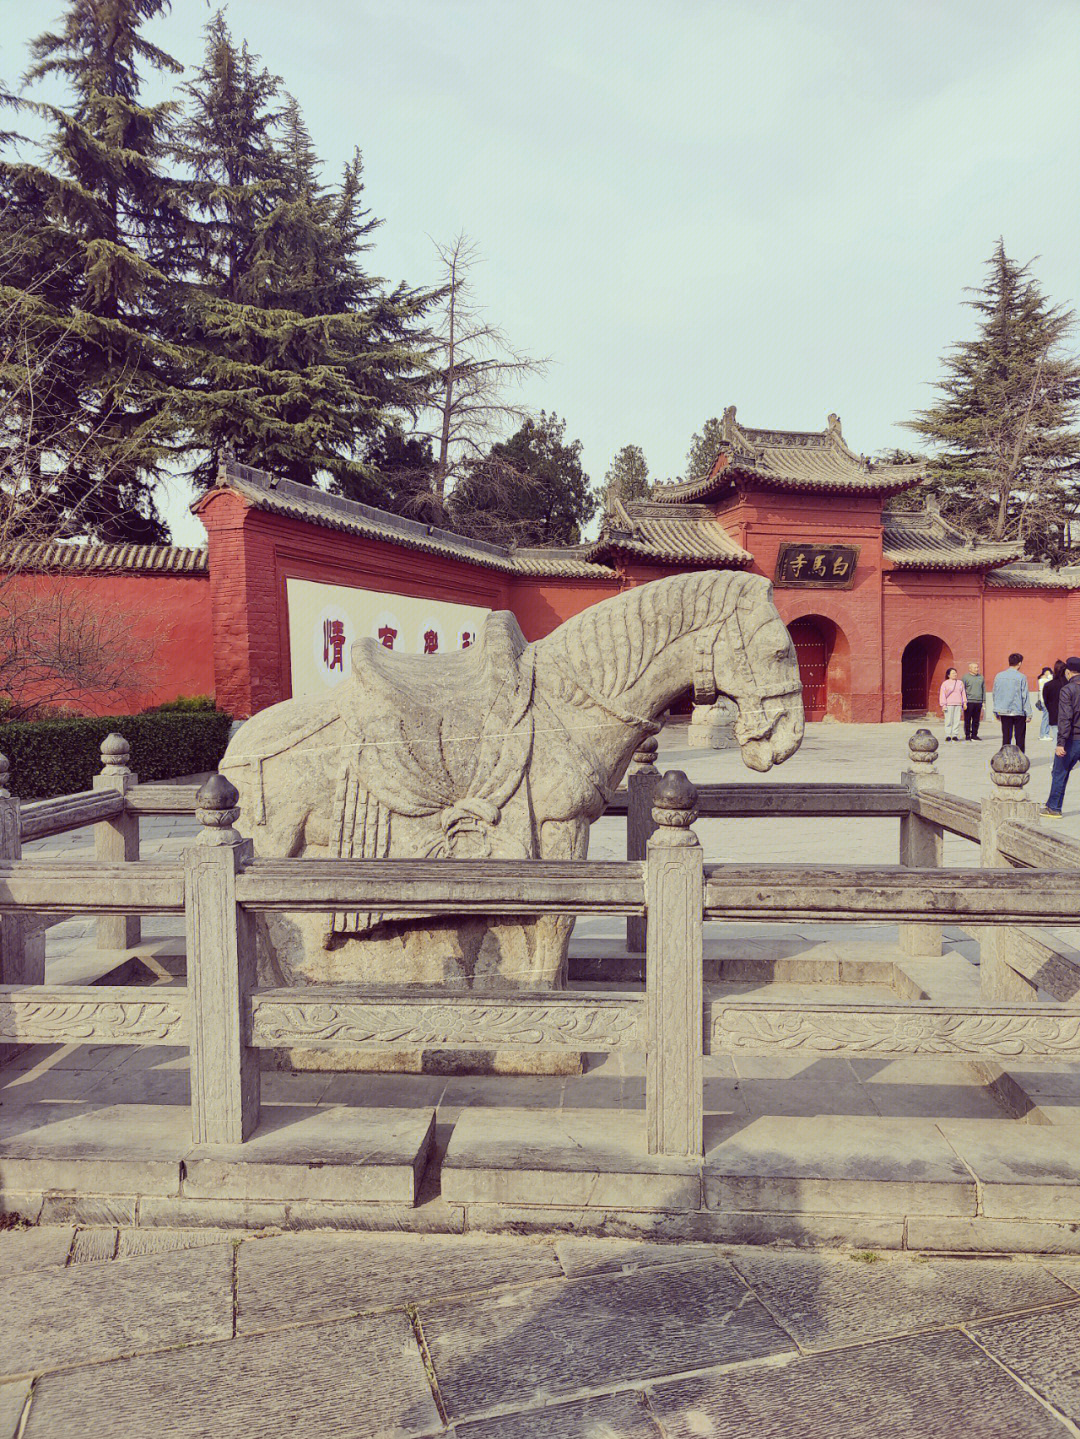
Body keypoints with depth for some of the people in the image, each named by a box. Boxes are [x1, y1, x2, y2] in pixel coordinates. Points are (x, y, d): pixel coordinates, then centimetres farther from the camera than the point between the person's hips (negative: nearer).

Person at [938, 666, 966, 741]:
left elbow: (963, 693, 17)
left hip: (958, 704, 4)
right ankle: (948, 736, -3)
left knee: (957, 720, 0)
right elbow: (942, 694, -1)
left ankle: (955, 735, 4)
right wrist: (943, 705, -9)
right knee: (949, 720, -6)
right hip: (949, 704, -3)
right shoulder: (945, 683, 4)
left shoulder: (960, 682, 16)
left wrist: (964, 702, 8)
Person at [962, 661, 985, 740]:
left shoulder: (981, 677, 14)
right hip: (969, 702, -4)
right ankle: (967, 735, 5)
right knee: (967, 720, -2)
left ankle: (974, 735, 14)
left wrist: (984, 701, 13)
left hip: (978, 702, 4)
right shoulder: (965, 677, 1)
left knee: (976, 720, 7)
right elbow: (962, 691, -1)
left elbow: (983, 690, 18)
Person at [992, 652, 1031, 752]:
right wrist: (1028, 713, -3)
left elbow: (994, 694, 9)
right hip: (1018, 712, -4)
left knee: (1006, 737, 8)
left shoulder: (999, 676, 3)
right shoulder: (1021, 677, -10)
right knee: (1020, 738, 5)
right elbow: (1025, 696, -9)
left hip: (1004, 712, 4)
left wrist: (997, 711, 18)